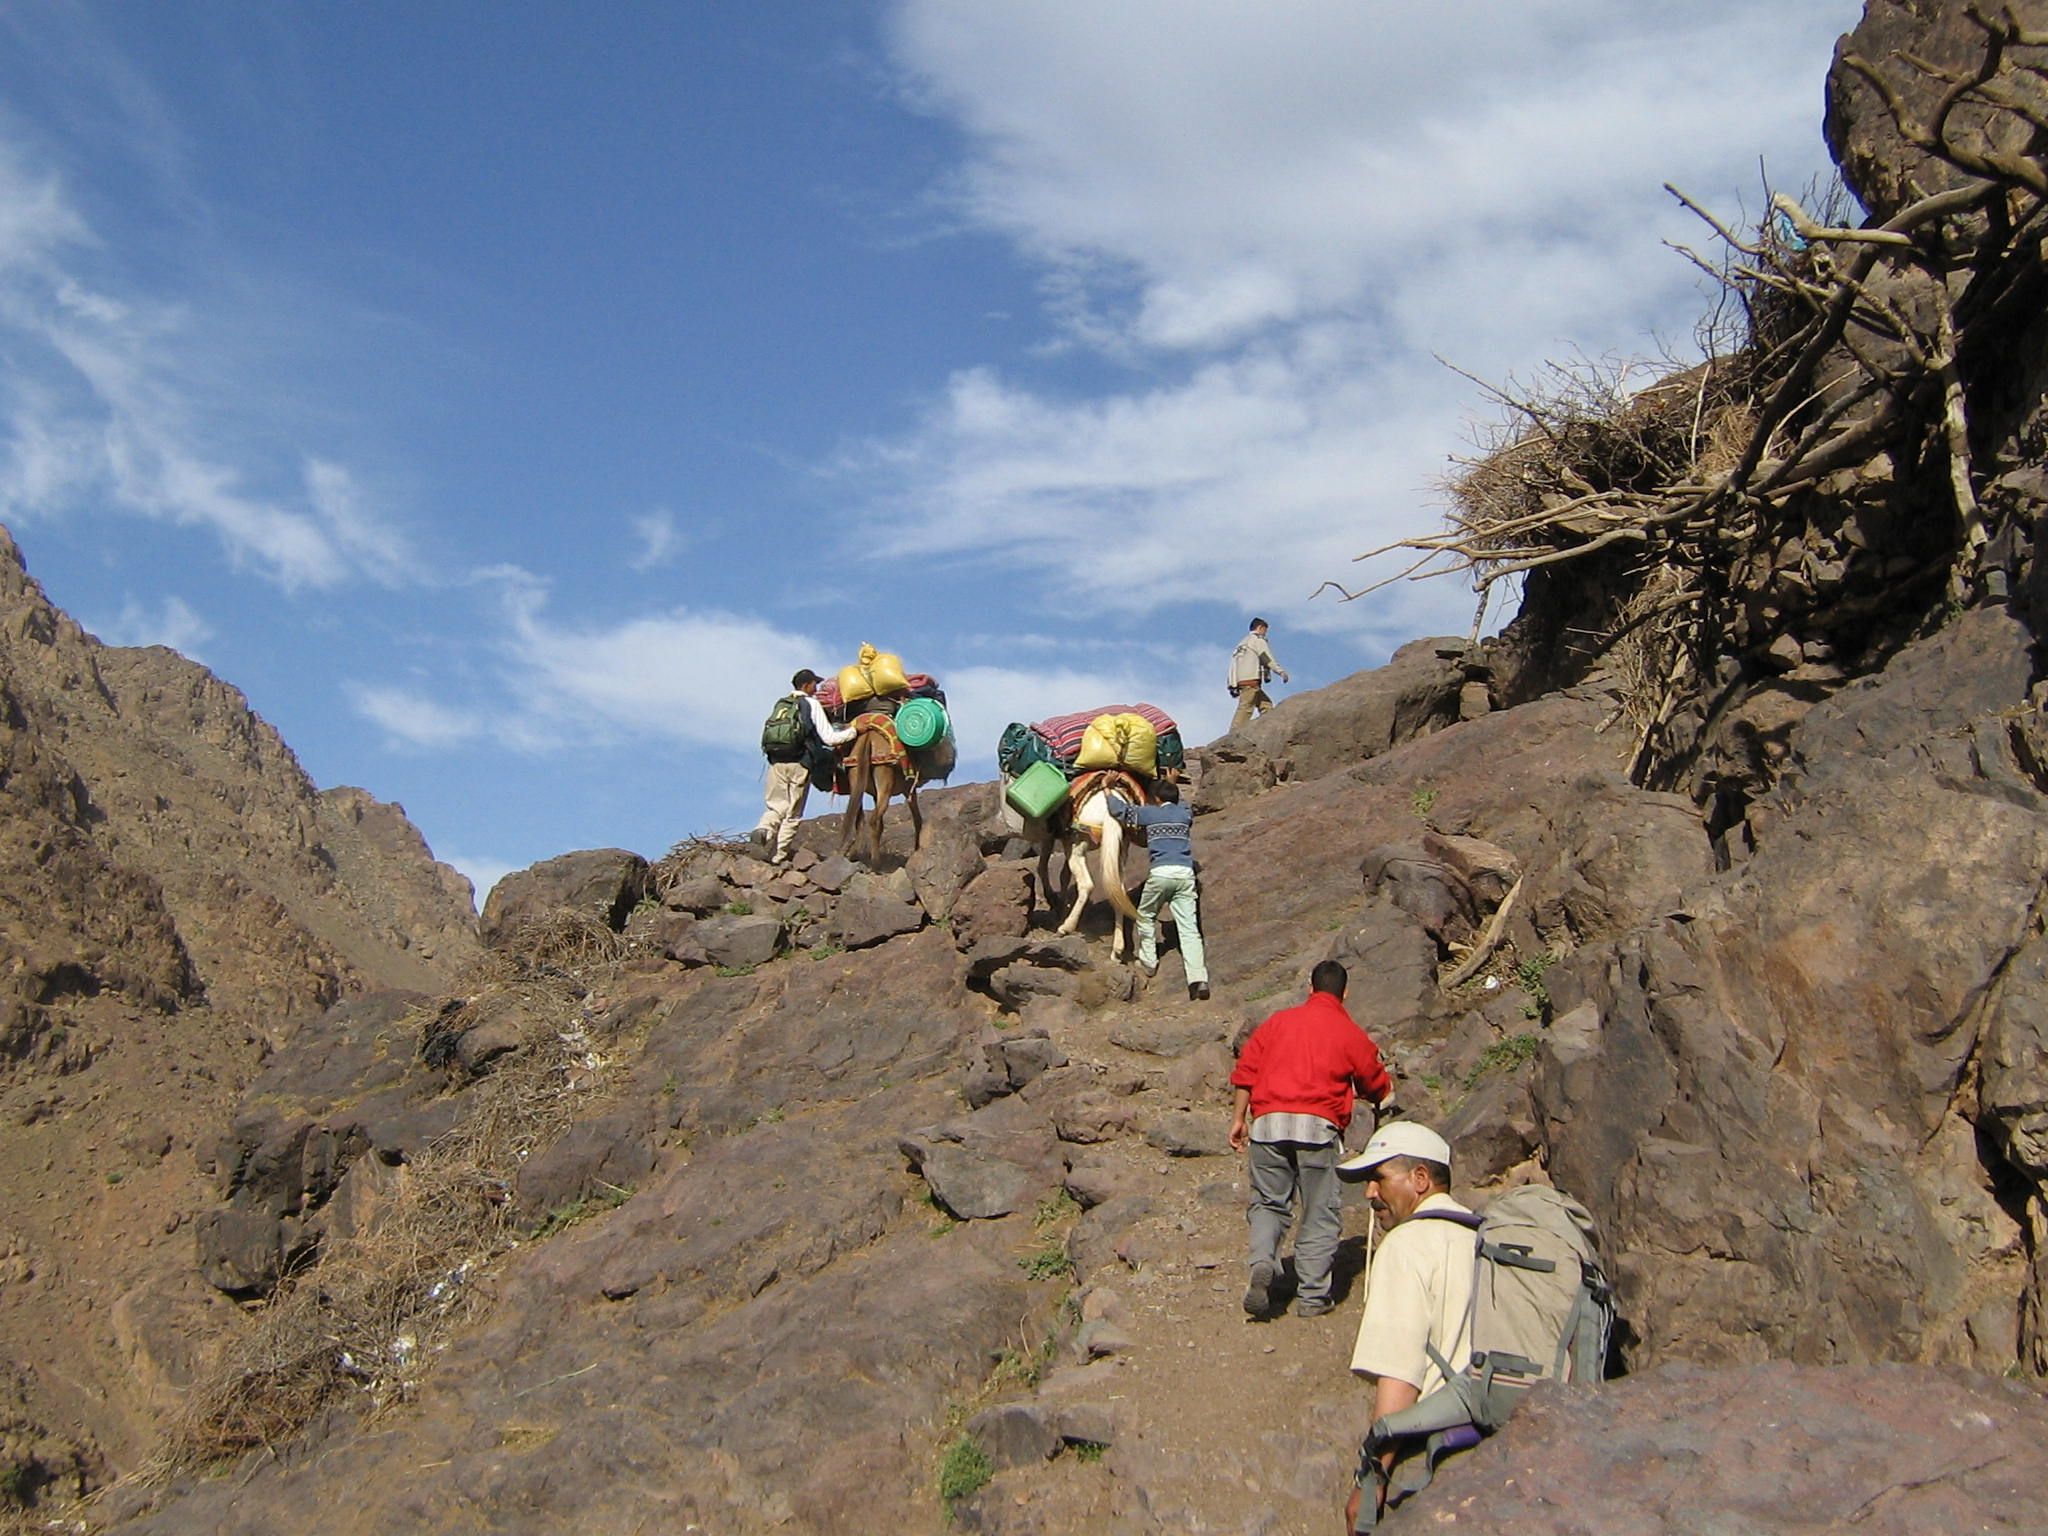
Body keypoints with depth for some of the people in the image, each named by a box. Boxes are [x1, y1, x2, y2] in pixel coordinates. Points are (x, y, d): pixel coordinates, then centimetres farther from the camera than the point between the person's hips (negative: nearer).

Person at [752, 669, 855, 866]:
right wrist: (853, 730, 4)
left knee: (776, 805, 14)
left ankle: (764, 829, -17)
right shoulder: (812, 705, -2)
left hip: (776, 761, 4)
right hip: (799, 764, -4)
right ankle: (778, 856, 4)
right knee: (793, 813, 6)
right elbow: (830, 738, -7)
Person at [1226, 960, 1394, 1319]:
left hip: (1267, 1123, 2)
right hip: (1318, 1126, -2)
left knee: (1268, 1201, 14)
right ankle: (1312, 1295, 8)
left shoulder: (1279, 1021, 17)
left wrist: (1239, 1118, 14)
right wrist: (1385, 1100, 43)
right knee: (1321, 1212, 7)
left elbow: (1246, 1069, 10)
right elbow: (1378, 1087, 20)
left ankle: (1262, 1263, -11)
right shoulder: (1351, 1034, 10)